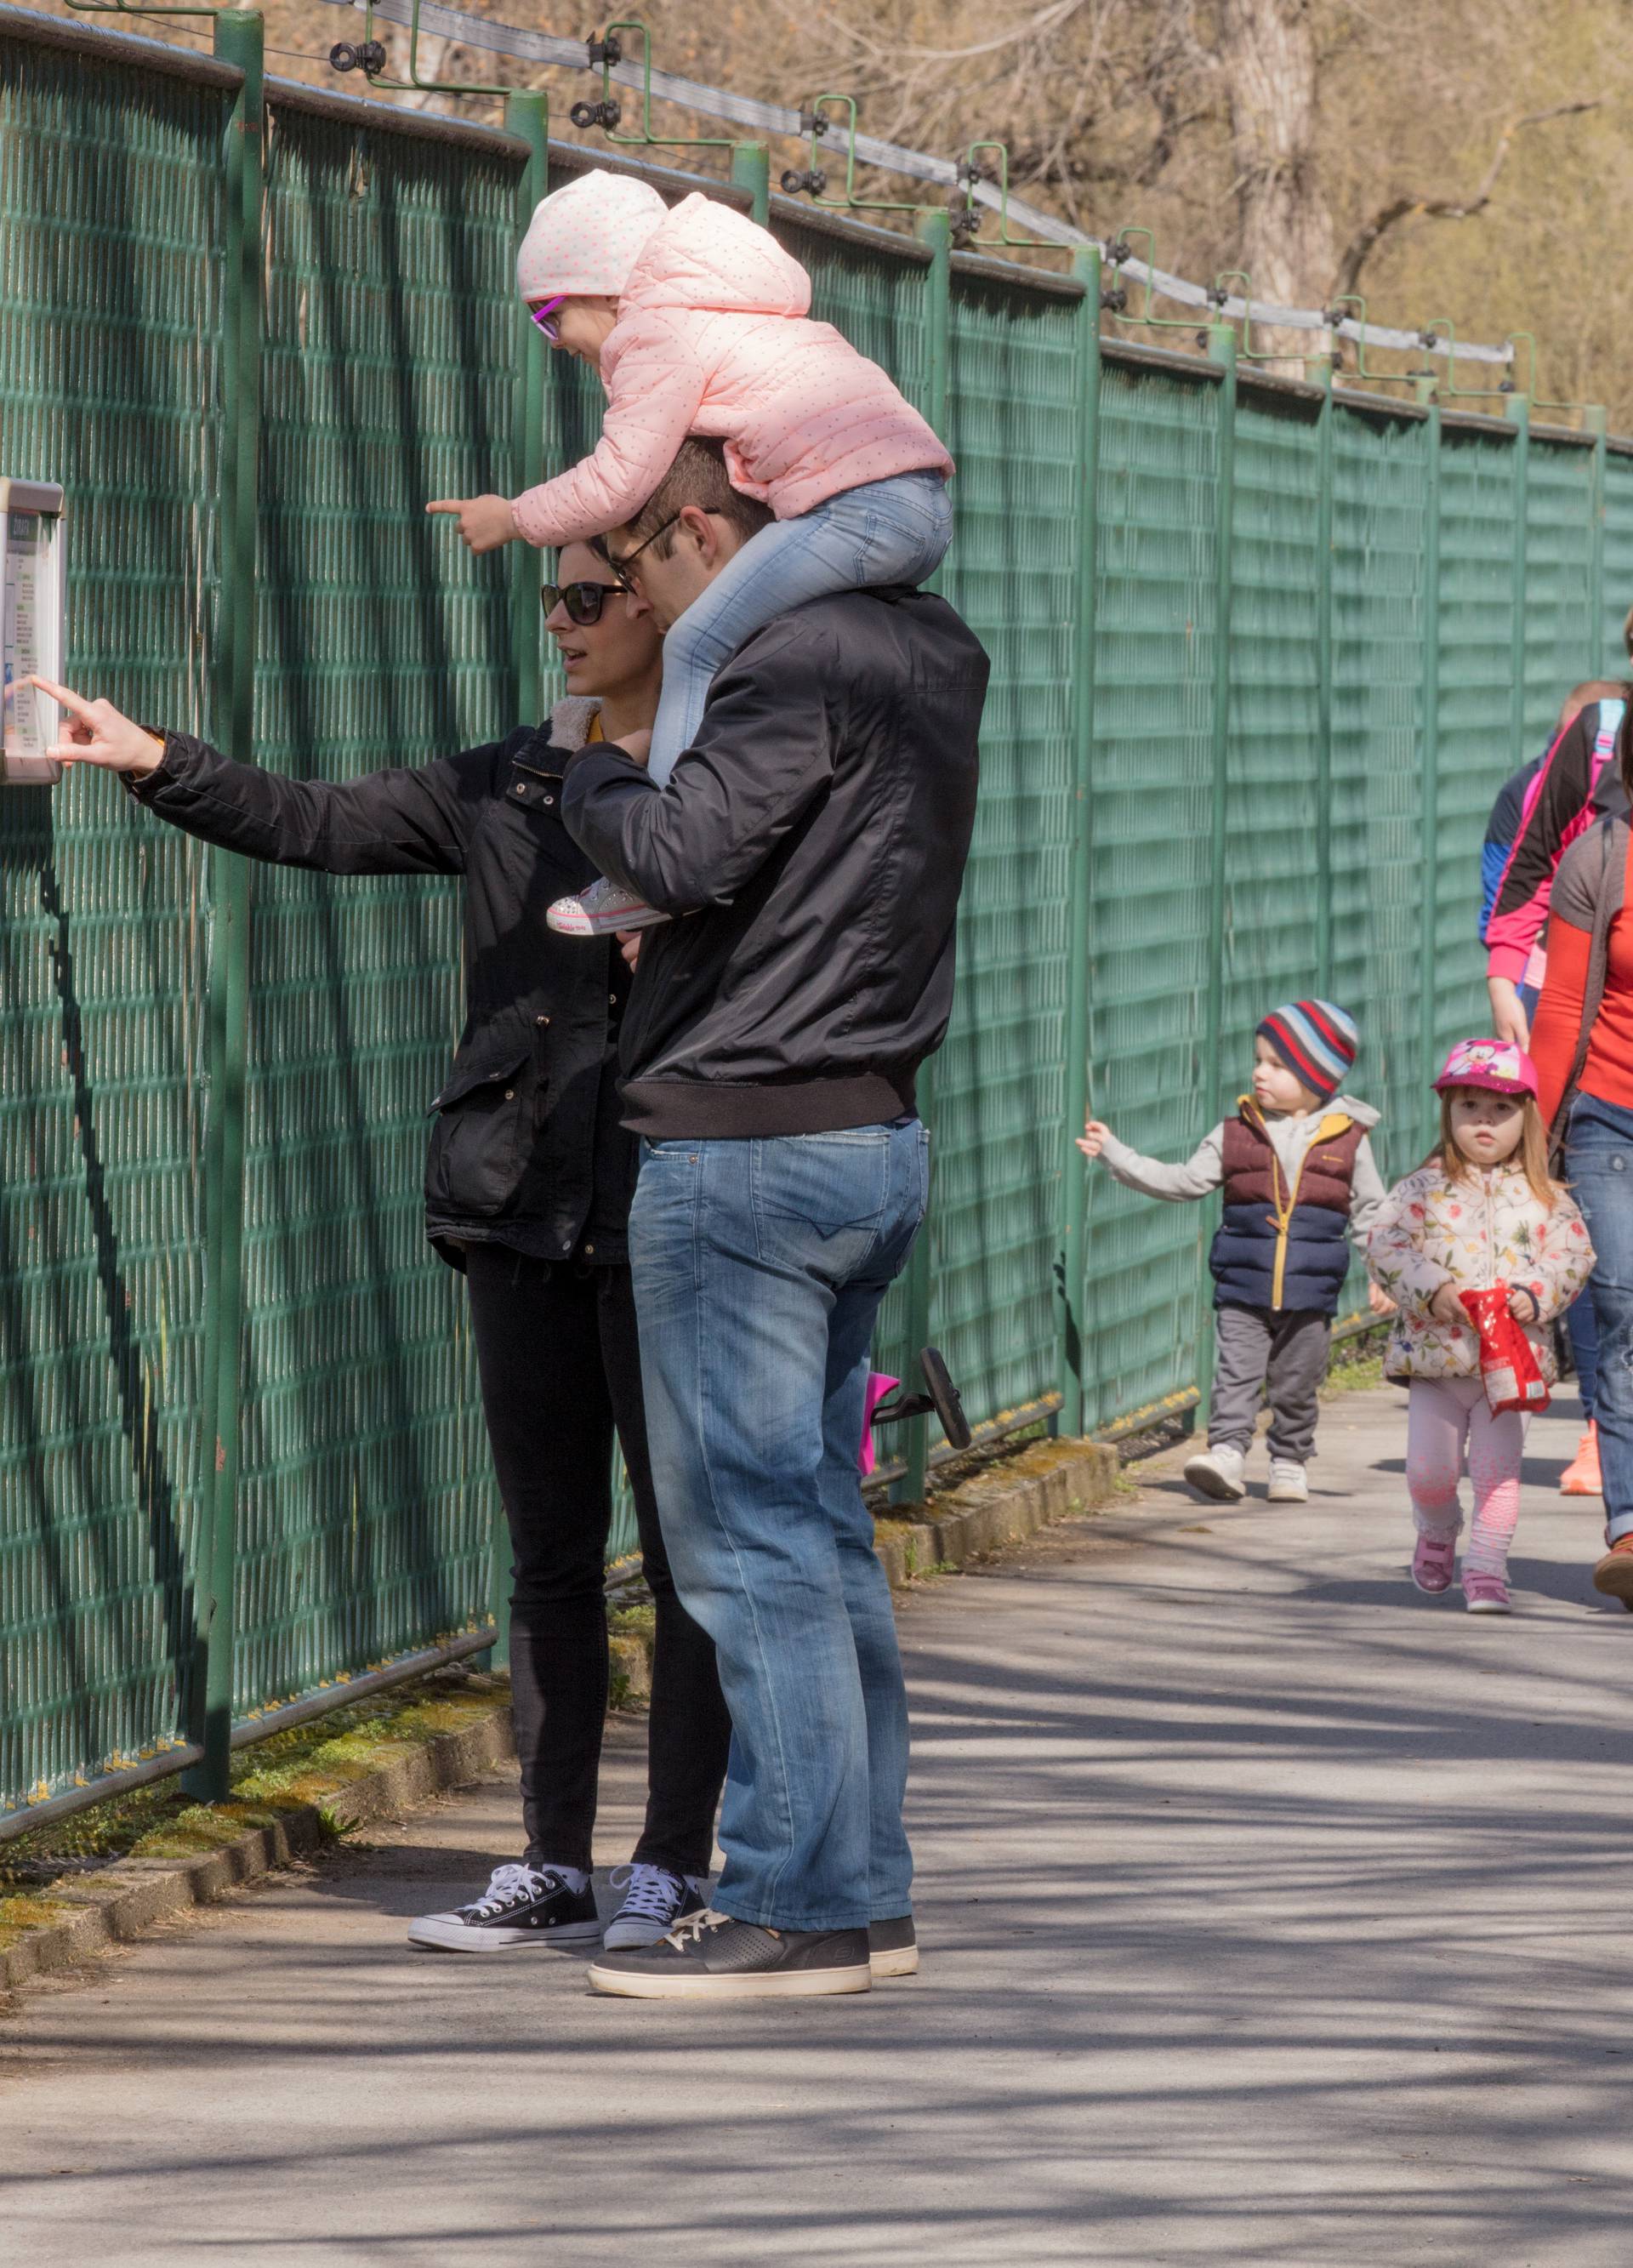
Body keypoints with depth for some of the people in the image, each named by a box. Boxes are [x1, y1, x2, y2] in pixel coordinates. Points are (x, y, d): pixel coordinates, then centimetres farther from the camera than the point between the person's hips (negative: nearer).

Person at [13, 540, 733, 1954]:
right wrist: (152, 762, 0)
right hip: (523, 1203, 5)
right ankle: (555, 1866, 13)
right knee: (551, 1552, 8)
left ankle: (673, 1867, 7)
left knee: (685, 1546, 0)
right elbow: (313, 827, 9)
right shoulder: (505, 789, 11)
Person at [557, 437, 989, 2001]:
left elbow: (687, 851, -26)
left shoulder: (803, 663, -16)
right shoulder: (928, 655, 13)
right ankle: (865, 1892, 18)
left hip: (748, 1150, -9)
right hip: (874, 1139, 9)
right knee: (822, 1532, 14)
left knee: (750, 1540, -5)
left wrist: (592, 780, -5)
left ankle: (795, 1906, -4)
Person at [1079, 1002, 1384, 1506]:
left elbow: (1370, 1213, 9)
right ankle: (1227, 1452, -16)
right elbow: (1181, 1182, 8)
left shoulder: (1347, 1139, 2)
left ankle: (1290, 1462, 21)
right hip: (1243, 1285, 0)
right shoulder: (1236, 1134, 5)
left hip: (1310, 1293, 0)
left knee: (1296, 1386, 8)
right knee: (1236, 1372, -11)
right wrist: (1114, 1154, 3)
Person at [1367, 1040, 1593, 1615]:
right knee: (1429, 1471, 3)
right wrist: (1432, 1289, -17)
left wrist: (1536, 1295, -14)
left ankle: (1487, 1570, 3)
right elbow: (1385, 1246, -4)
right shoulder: (1423, 1190, 2)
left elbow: (1574, 1255, 4)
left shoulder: (1543, 1197, 5)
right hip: (1435, 1353, 0)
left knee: (1497, 1470, -5)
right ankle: (1437, 1533, 34)